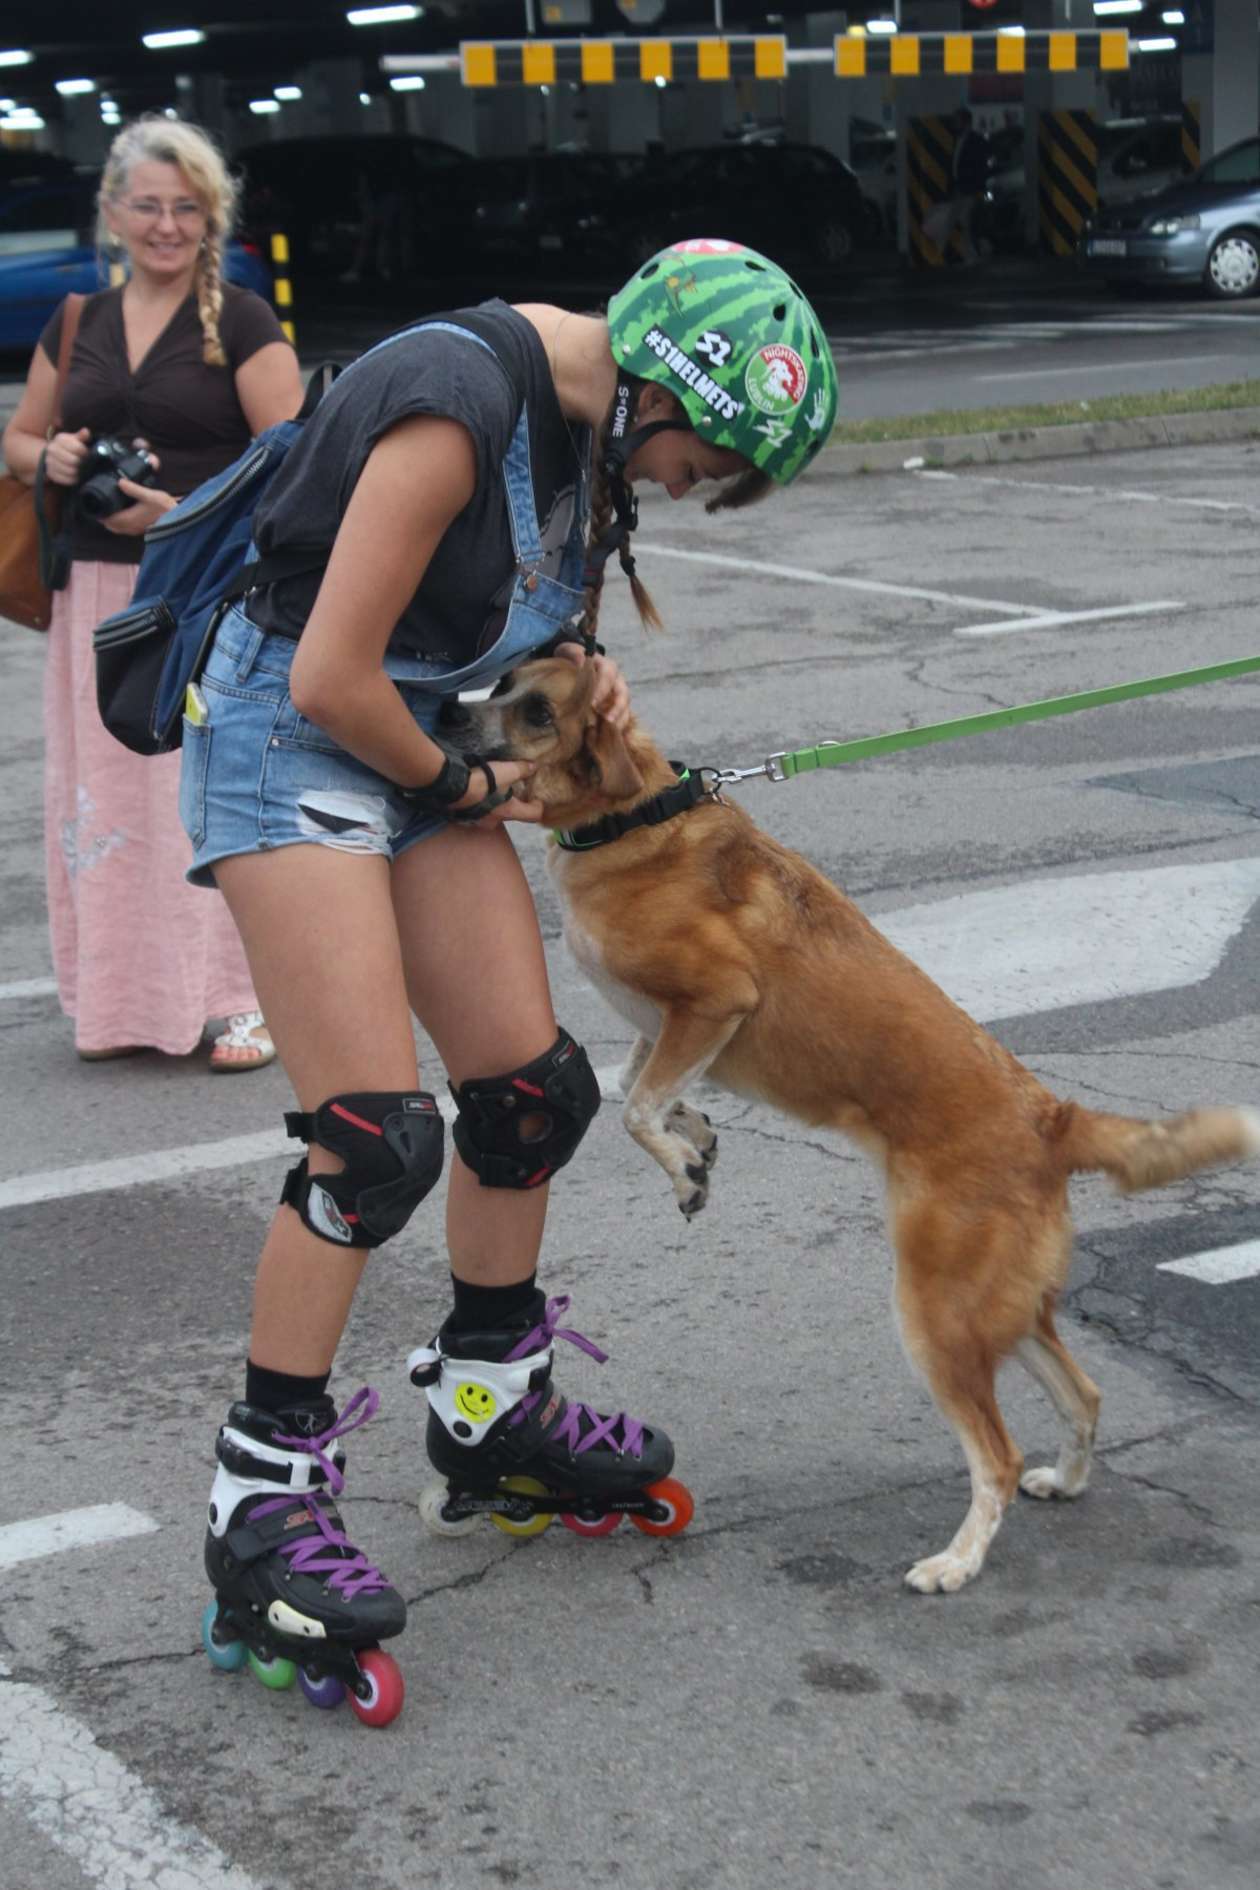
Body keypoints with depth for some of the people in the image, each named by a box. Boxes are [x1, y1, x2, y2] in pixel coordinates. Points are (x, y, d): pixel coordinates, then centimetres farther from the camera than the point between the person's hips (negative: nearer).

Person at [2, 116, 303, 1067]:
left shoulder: (241, 322, -1)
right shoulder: (78, 325, 13)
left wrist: (184, 508, -19)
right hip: (98, 589, 5)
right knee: (105, 791, 6)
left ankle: (246, 1000, 1)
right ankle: (123, 998, 17)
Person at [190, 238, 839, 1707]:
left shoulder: (590, 414, 1)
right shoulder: (461, 404, -26)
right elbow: (333, 676, -25)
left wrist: (576, 667, 0)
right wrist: (462, 790, -9)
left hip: (421, 730, 9)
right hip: (288, 726, -9)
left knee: (533, 1090, 8)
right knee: (377, 1135, -15)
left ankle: (491, 1412, 28)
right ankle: (262, 1504, -4)